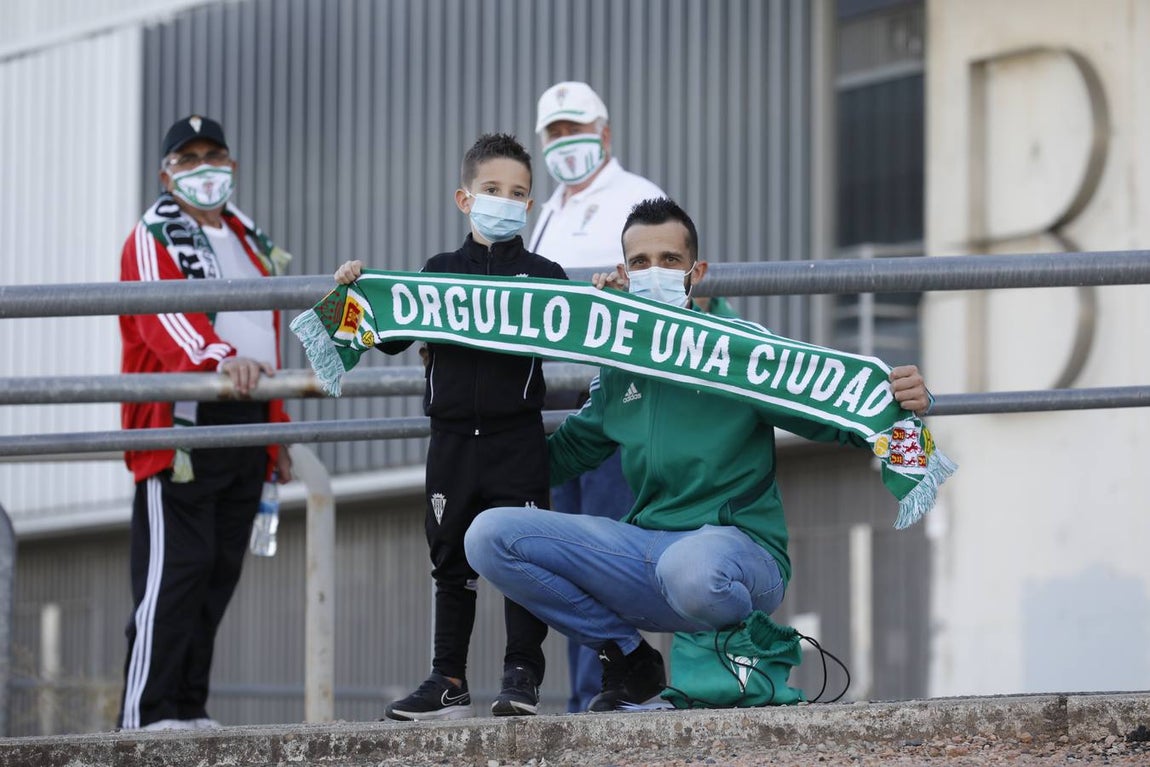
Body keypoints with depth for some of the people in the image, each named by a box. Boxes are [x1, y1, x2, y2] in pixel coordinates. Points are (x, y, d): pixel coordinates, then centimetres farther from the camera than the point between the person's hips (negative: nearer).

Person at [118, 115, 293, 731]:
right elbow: (166, 315, -19)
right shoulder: (153, 239, 1)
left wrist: (276, 431, 25)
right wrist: (220, 358, -37)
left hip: (245, 428, 7)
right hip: (183, 425, -7)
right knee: (175, 569, -13)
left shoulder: (250, 244, 25)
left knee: (221, 570, 5)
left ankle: (189, 705, 9)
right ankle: (146, 713, -14)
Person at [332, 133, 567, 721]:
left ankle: (522, 677, 0)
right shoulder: (439, 271, 11)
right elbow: (392, 338, 14)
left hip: (518, 437, -3)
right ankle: (448, 682, 13)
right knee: (451, 559, 7)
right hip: (453, 436, 3)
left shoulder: (544, 275, 5)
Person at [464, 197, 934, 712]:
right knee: (490, 535, -10)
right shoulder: (619, 367, 14)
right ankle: (629, 661, 3)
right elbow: (562, 456, 24)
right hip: (645, 549, 5)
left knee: (688, 568, -43)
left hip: (740, 548, -5)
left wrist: (897, 402, -24)